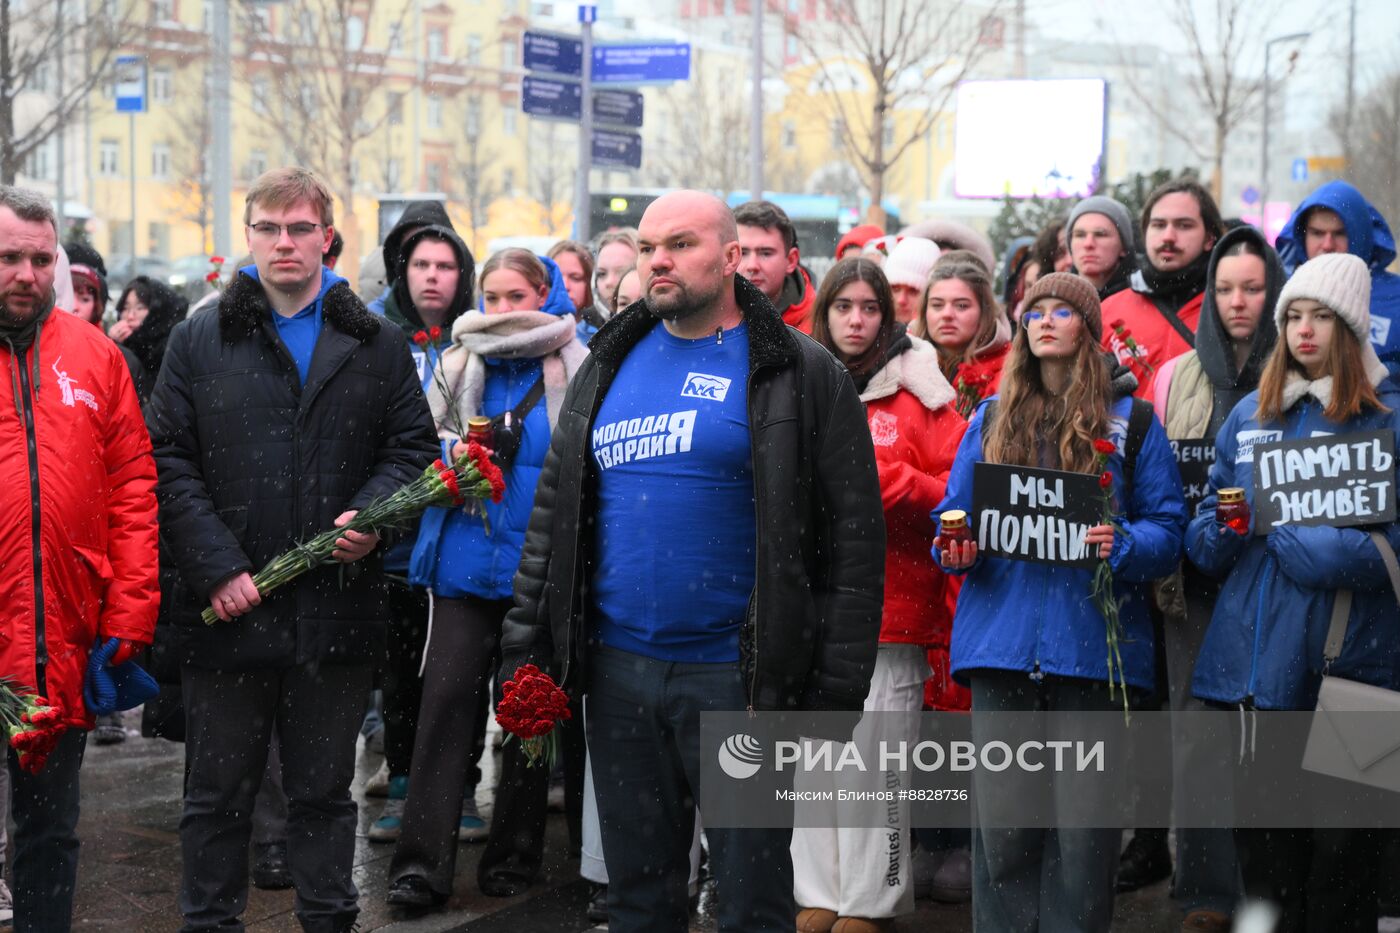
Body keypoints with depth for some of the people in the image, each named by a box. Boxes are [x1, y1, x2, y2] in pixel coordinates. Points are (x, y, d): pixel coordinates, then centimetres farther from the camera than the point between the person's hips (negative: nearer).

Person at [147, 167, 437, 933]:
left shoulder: (378, 346, 8)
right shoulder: (198, 343, 4)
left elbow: (413, 445, 10)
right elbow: (169, 461, -1)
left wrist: (371, 514, -10)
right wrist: (215, 565, -12)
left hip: (337, 605, 1)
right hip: (225, 609, -1)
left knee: (324, 789, 12)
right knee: (218, 791, 8)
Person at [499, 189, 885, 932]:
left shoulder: (802, 376, -3)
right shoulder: (608, 366, 12)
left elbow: (855, 537, -6)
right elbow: (554, 512, 16)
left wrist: (837, 689, -11)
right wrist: (525, 644, 7)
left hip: (738, 676, -4)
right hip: (618, 669, 5)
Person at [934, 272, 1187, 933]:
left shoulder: (1131, 420, 8)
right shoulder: (992, 417, 16)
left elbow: (1168, 530, 4)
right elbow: (956, 513, 18)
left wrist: (1121, 544, -17)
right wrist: (956, 548, -5)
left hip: (1093, 645, -2)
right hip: (1002, 638, 2)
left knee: (1083, 827, -1)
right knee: (1001, 820, 0)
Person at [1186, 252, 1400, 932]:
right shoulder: (1249, 415, 14)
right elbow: (1203, 540, 16)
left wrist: (1283, 535, -14)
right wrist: (1223, 530, -7)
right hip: (1252, 665, 4)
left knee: (1341, 847, 0)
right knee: (1261, 845, 10)